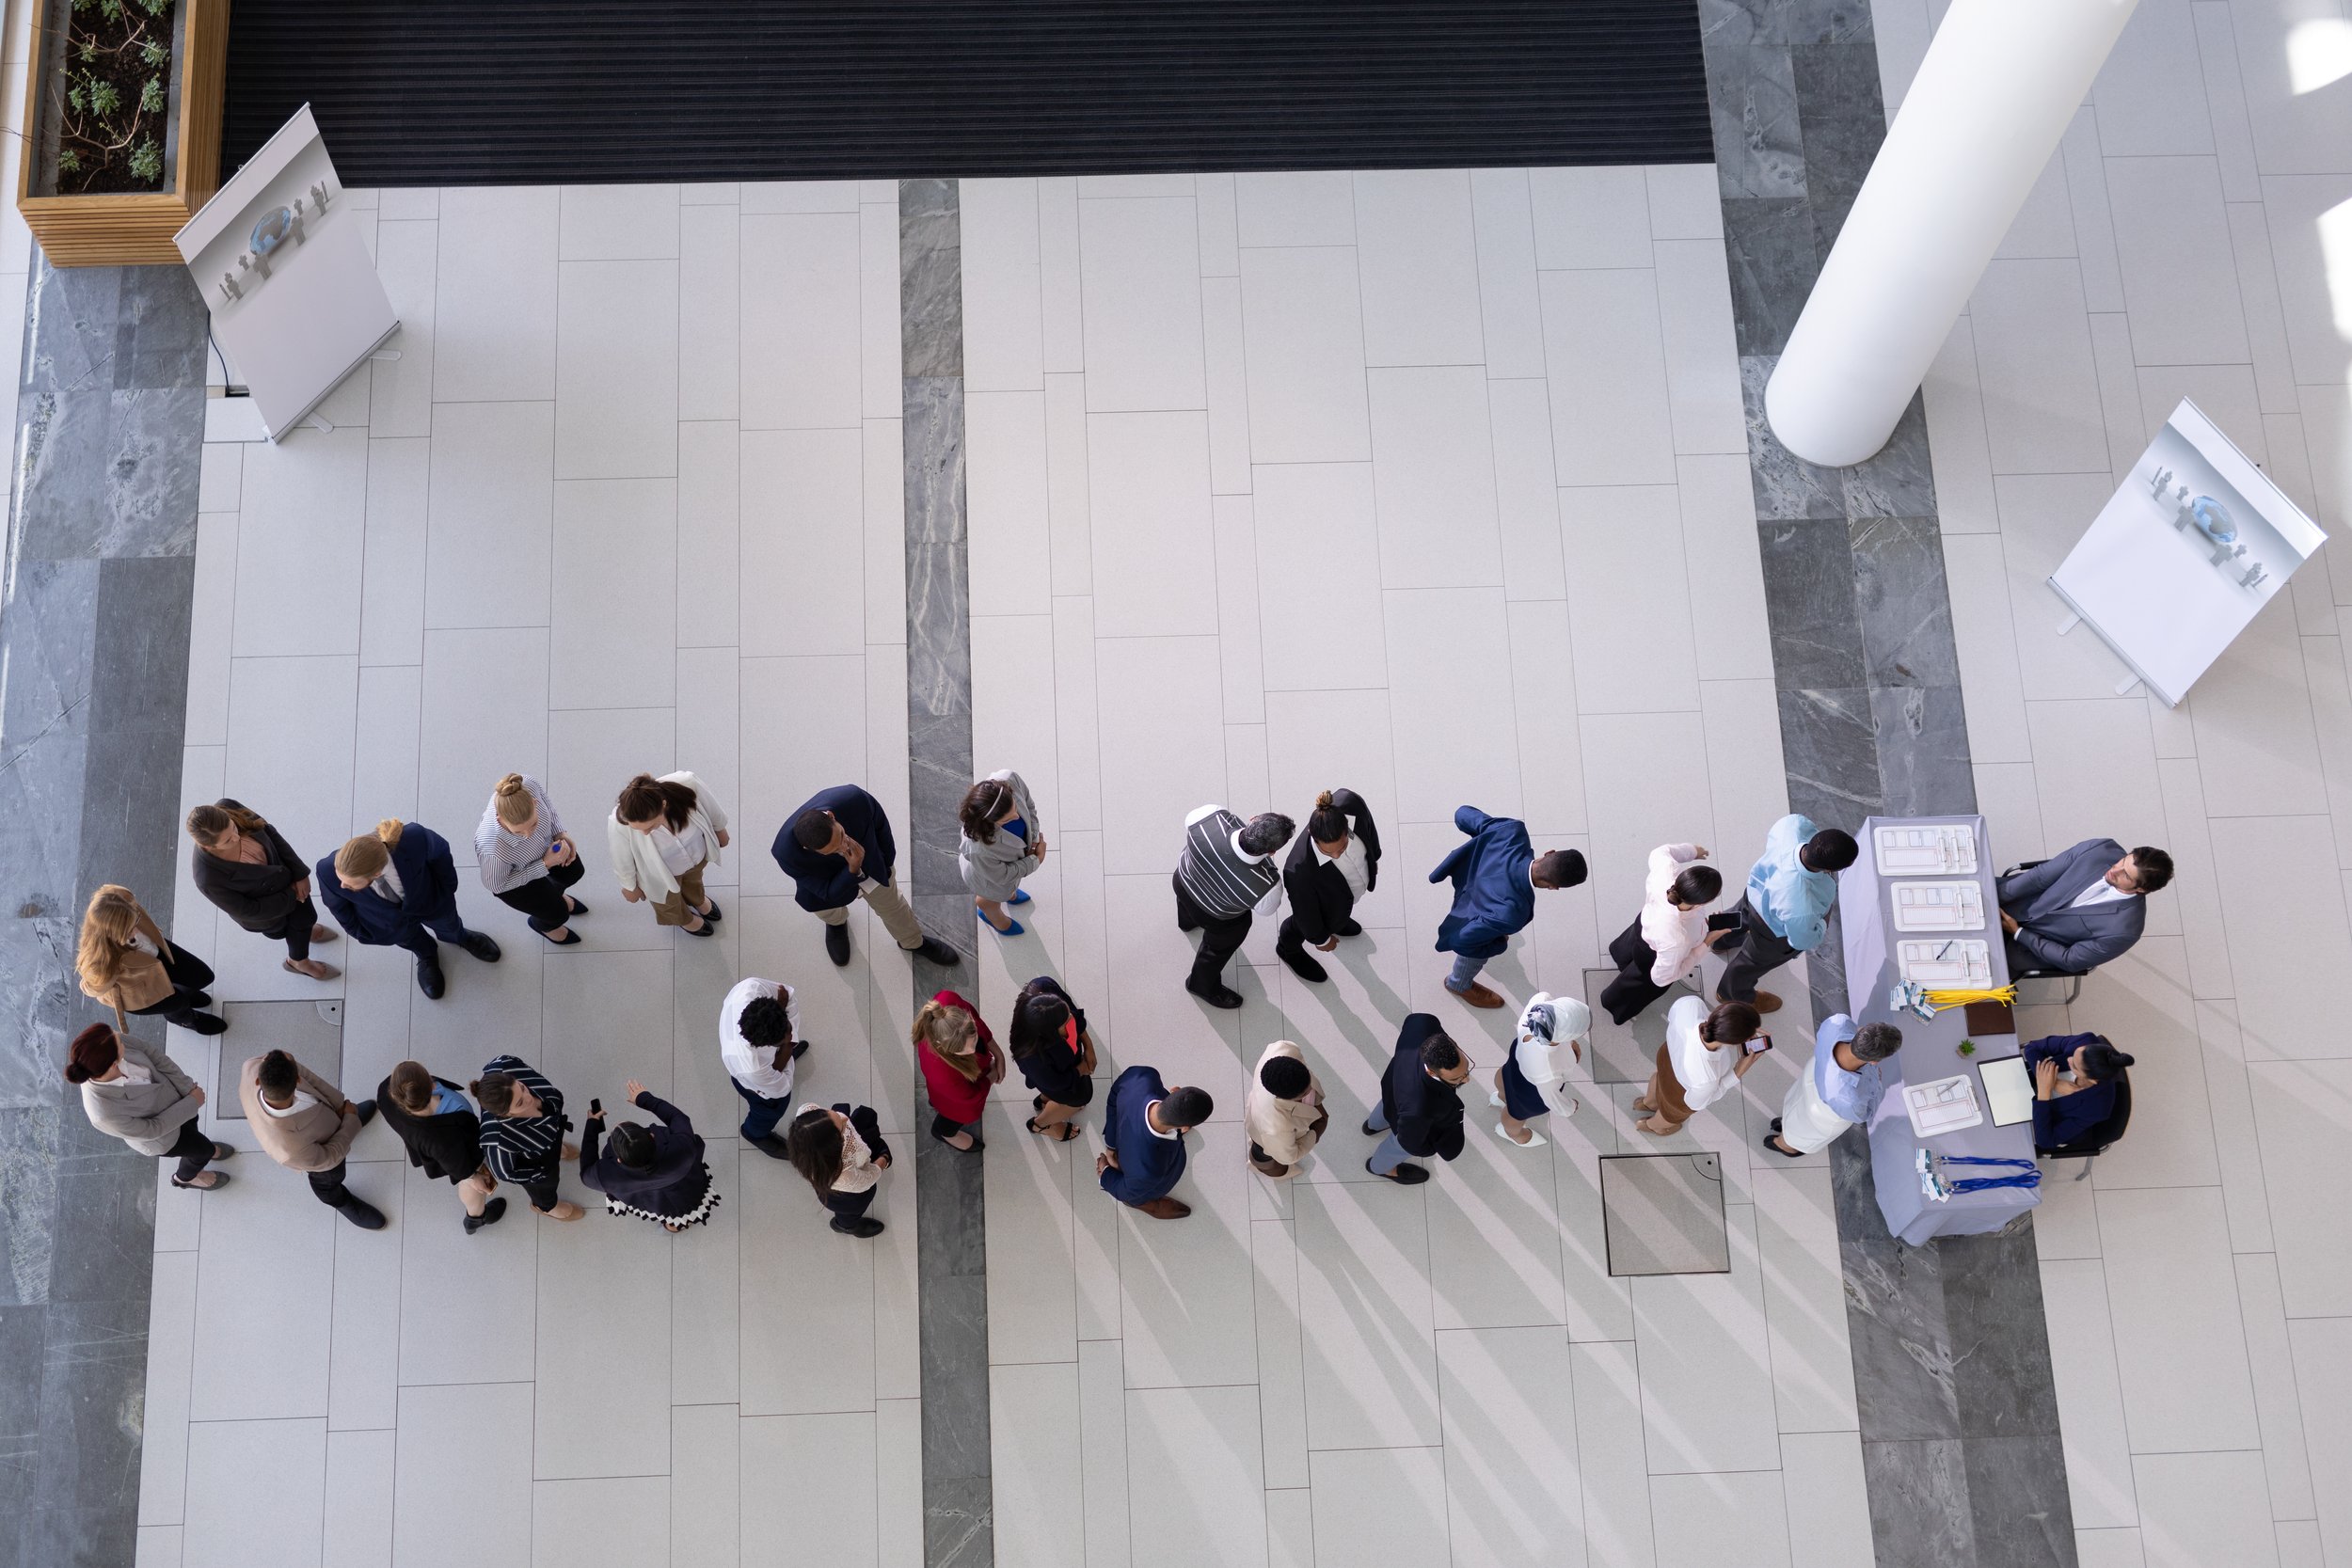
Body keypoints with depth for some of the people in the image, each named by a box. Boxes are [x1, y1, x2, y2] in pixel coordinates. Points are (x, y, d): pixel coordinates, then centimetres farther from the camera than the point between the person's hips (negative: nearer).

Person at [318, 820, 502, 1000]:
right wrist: (359, 931, 2)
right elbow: (335, 903, -15)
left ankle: (458, 937, 68)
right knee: (408, 938, 31)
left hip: (426, 896, 0)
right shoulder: (328, 871, -41)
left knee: (448, 925, 32)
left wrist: (448, 887, -2)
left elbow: (440, 851, -20)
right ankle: (426, 955, 66)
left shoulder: (414, 839, -47)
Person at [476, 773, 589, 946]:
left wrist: (560, 833, -20)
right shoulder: (493, 850, -49)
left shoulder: (529, 785, -39)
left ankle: (554, 895, 63)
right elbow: (496, 885, -26)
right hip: (511, 876, -4)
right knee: (558, 914, 12)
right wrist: (546, 864, -28)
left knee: (574, 872, 27)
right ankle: (542, 924, 50)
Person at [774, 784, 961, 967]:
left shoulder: (854, 799, -44)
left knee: (891, 904, 24)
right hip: (826, 877, -1)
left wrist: (886, 862, -2)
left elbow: (880, 825, -17)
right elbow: (829, 894, -30)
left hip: (869, 863, 1)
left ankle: (914, 942, 54)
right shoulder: (786, 853, -46)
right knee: (826, 908, 29)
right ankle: (836, 923, 66)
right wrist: (853, 870, -48)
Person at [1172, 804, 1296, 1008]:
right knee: (1218, 948, 32)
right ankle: (1203, 985, 63)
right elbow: (1267, 908, -18)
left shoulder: (1211, 816, -44)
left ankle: (1187, 921, 79)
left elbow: (1189, 822, -17)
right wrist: (1267, 860, -10)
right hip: (1217, 918, -4)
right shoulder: (1266, 888, -46)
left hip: (1183, 880, 4)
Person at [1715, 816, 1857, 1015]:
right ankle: (1732, 994, 63)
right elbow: (1803, 940, -25)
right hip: (1773, 933, -5)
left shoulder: (1793, 824, -39)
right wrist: (1823, 922, -7)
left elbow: (1771, 838, -11)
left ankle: (1722, 941, 75)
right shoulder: (1801, 909, -50)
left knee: (1742, 917, 40)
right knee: (1755, 961, 30)